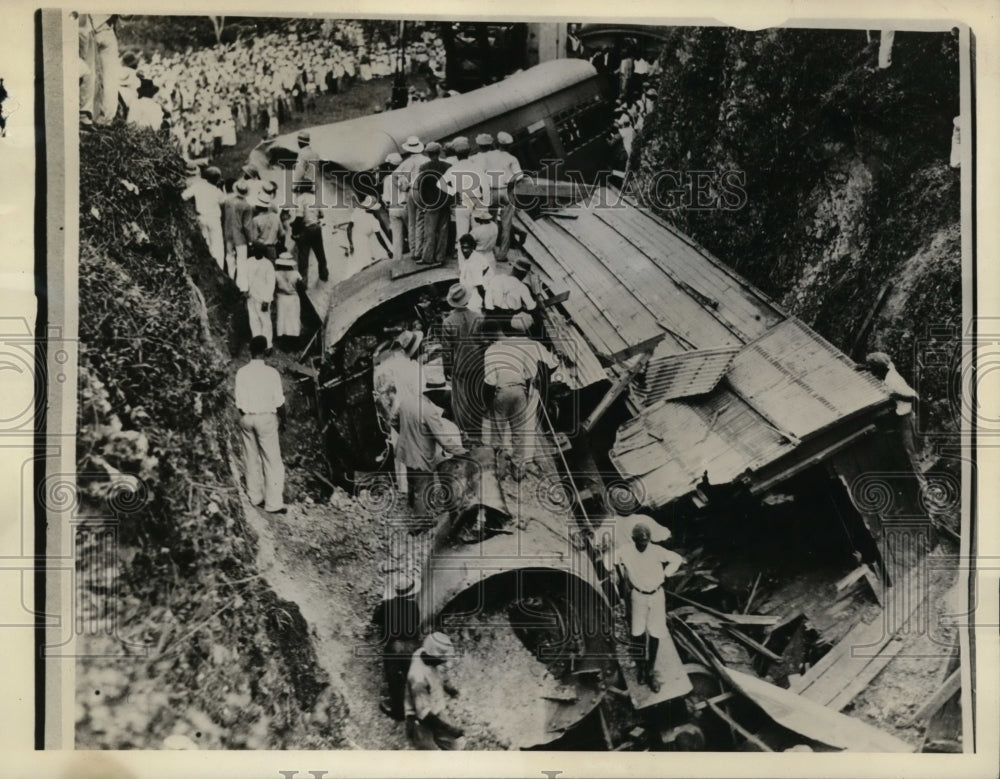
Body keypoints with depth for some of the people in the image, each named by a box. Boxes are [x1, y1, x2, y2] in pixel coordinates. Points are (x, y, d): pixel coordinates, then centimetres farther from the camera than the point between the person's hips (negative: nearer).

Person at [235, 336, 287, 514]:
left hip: (246, 418, 4)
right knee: (272, 461, 2)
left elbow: (239, 402, -3)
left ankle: (255, 496, 24)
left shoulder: (241, 372, -4)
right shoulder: (271, 373, -12)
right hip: (266, 418, -4)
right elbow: (279, 403, -9)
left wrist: (245, 416, 14)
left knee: (251, 459, 16)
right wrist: (282, 412, 12)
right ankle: (274, 503, 2)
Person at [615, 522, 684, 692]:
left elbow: (677, 560, -6)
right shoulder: (625, 551, -18)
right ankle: (640, 666, 21)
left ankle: (651, 671, 16)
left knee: (655, 634, 4)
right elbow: (616, 561, 5)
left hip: (657, 595, 0)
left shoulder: (657, 551, -20)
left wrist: (664, 576, -5)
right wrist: (625, 577, 6)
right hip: (638, 595, 0)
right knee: (638, 633, 2)